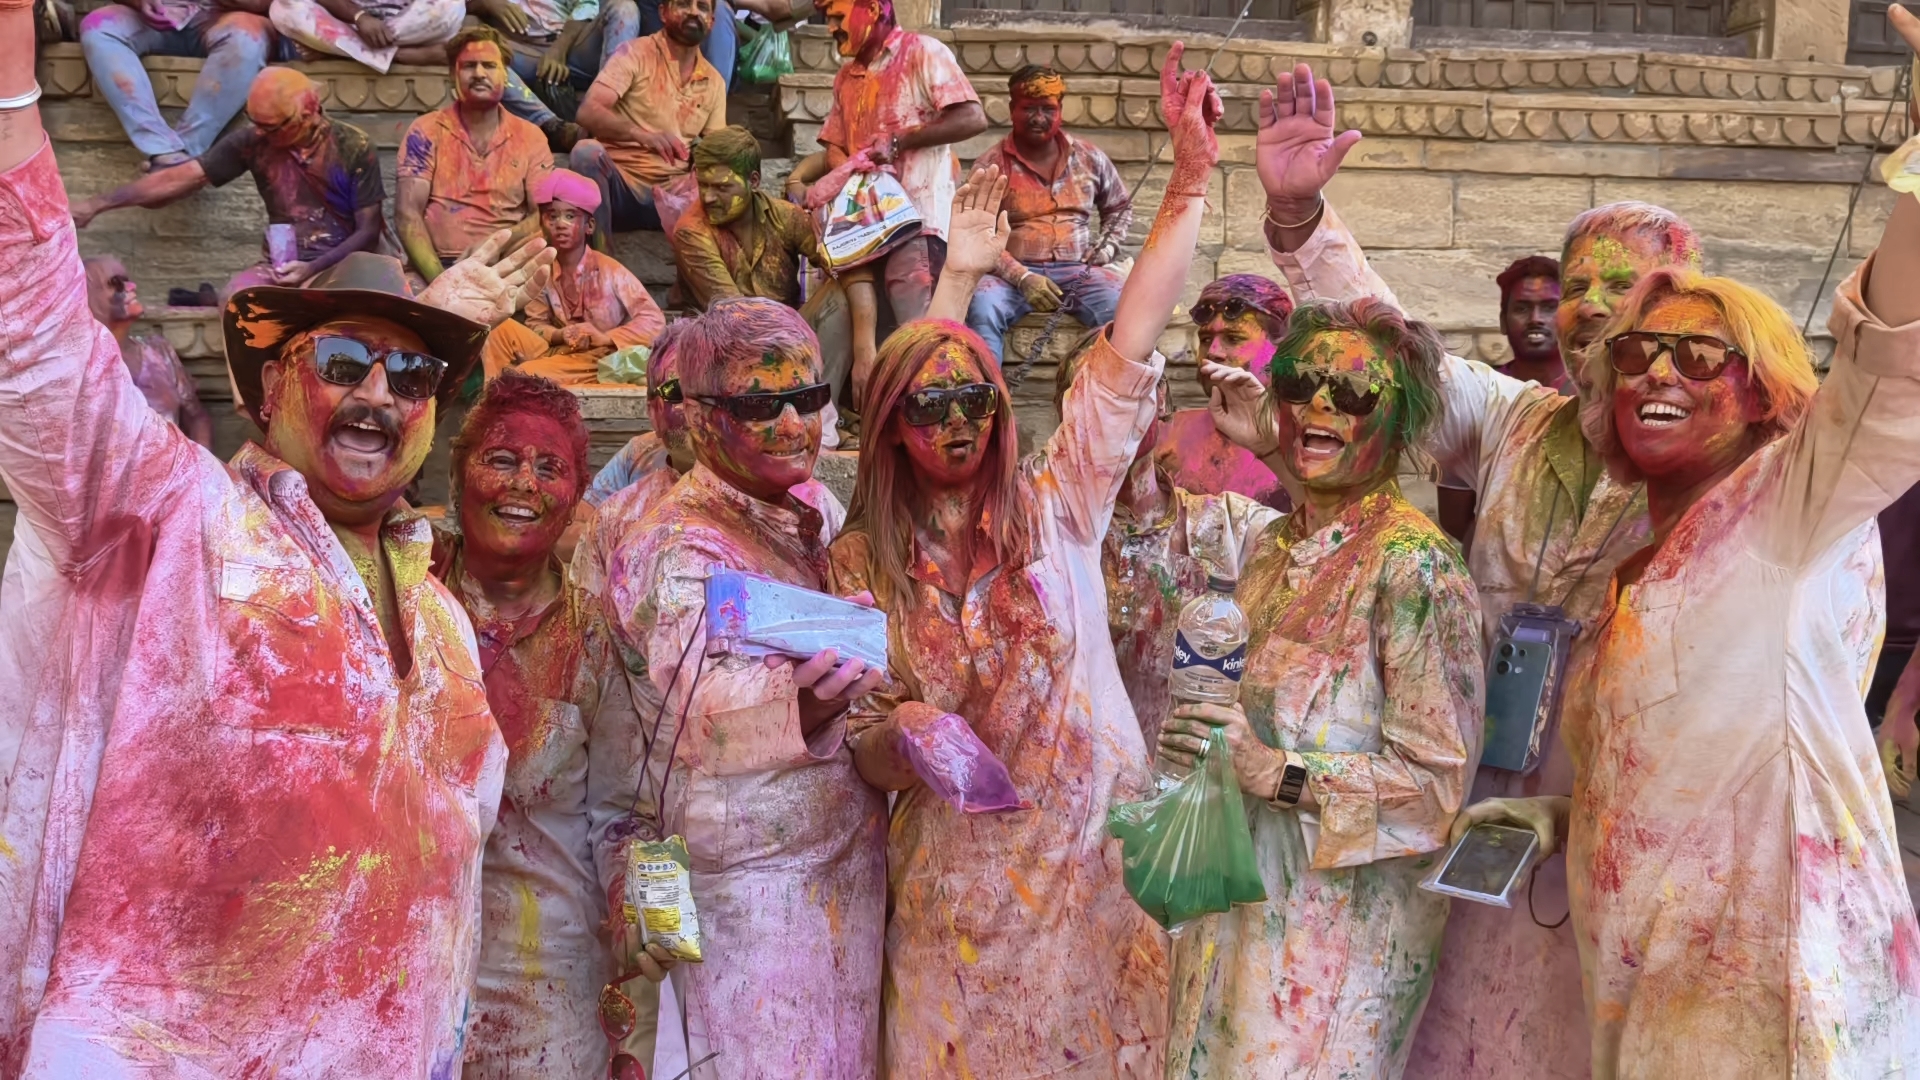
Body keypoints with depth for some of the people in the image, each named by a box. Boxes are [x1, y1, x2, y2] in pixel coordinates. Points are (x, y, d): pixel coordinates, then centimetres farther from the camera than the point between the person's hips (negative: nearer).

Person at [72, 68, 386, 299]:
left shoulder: (355, 148, -10)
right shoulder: (253, 140, -3)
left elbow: (368, 231, -6)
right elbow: (182, 177, -2)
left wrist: (314, 268, -20)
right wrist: (97, 205, -6)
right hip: (281, 263, 2)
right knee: (236, 298, -31)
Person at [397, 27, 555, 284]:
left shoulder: (530, 137, 11)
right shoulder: (427, 132, 7)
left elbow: (544, 215, 5)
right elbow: (408, 214, -1)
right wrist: (438, 278, -18)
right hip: (440, 266, -1)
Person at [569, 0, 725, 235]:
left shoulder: (715, 82, 14)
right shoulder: (635, 53, -1)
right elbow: (588, 112, -14)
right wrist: (641, 134, -33)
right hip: (620, 183, -3)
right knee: (588, 150, -36)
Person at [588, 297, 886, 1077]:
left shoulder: (813, 515, 7)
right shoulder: (687, 547, -17)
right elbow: (711, 714, -35)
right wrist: (807, 699, -50)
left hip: (837, 868, 8)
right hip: (753, 887, -8)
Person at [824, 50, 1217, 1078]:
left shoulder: (1055, 507, -1)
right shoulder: (860, 563, 1)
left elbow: (1132, 340, -8)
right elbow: (863, 753, 3)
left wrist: (1190, 176, -14)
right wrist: (900, 735, -20)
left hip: (1101, 867, 0)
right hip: (958, 892, 0)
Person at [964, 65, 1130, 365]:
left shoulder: (1090, 157, 14)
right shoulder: (990, 166, 3)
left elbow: (1120, 207, 29)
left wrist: (1109, 245, 7)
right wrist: (1022, 278, -17)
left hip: (1080, 271, 2)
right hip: (1014, 273, -2)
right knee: (982, 306, -37)